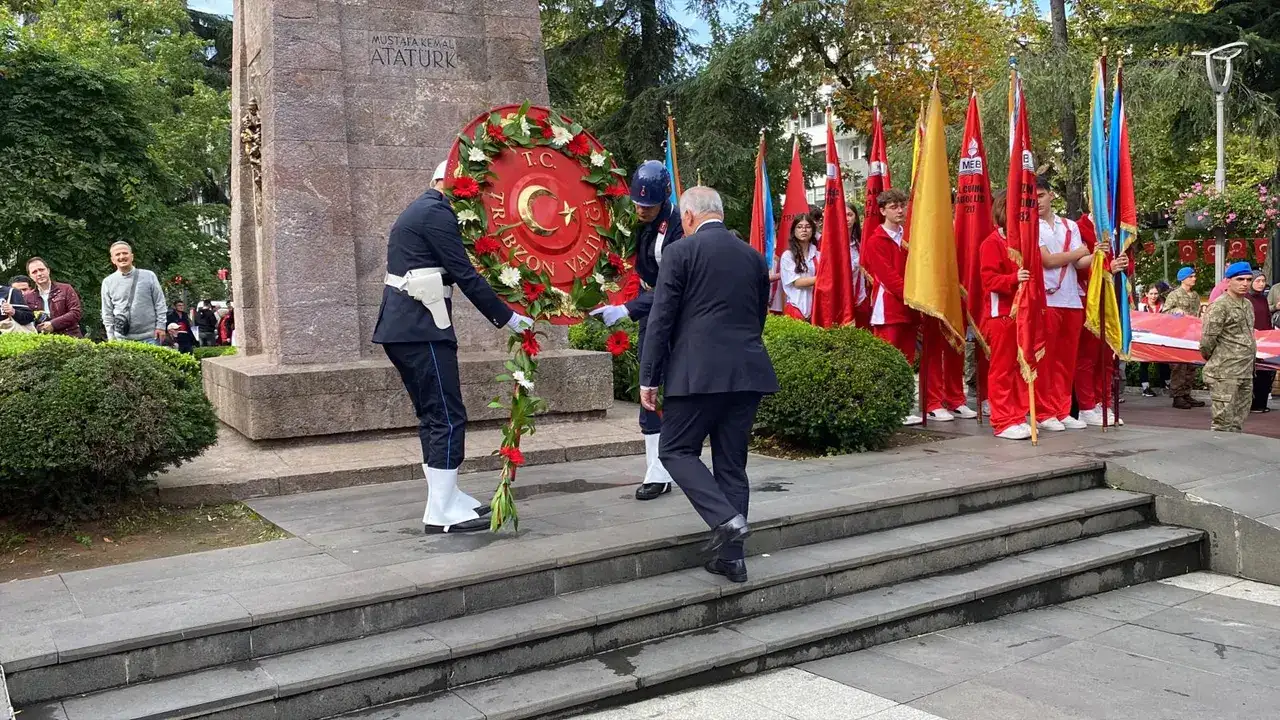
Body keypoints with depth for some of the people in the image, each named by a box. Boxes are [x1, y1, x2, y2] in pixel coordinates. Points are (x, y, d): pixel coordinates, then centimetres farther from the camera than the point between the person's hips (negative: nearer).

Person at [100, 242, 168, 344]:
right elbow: (107, 313, 9)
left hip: (150, 337, -1)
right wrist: (111, 337, 4)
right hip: (122, 338, 1)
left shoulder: (149, 276, 3)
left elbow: (160, 303, 5)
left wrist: (160, 326, -2)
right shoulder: (108, 282, 6)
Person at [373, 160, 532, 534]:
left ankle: (447, 497, 21)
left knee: (432, 417, 14)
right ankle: (442, 513, -5)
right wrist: (507, 317, -8)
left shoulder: (416, 212, 23)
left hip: (400, 329, 11)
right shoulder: (437, 213, -9)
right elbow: (465, 276, -14)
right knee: (448, 418, -8)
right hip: (422, 331, -11)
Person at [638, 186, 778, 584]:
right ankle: (731, 556, 14)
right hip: (748, 373, 6)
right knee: (732, 462, 11)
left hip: (698, 372, -6)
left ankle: (726, 519, -11)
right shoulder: (753, 257, 14)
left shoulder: (681, 252, -4)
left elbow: (661, 319, -6)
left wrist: (649, 378, -1)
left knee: (676, 450, 7)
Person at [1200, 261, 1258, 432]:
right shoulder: (1219, 306, -11)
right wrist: (1210, 358, 1)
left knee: (1238, 423, 12)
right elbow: (1207, 339, -12)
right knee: (1224, 422, -9)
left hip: (1246, 373, 8)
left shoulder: (1248, 305, 15)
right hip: (1224, 374, -8)